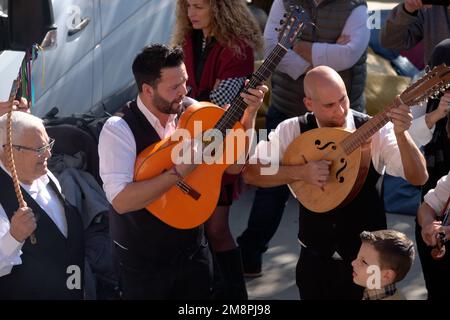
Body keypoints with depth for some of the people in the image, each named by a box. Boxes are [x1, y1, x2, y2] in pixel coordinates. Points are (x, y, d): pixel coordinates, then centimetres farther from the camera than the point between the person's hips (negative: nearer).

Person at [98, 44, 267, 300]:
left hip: (194, 250, 5)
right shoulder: (119, 130, -20)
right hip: (143, 262, -5)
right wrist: (179, 171, -33)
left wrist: (249, 114, -14)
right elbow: (121, 201, -31)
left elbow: (234, 165, -2)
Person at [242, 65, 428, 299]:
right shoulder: (292, 130, -7)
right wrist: (299, 172, -22)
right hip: (316, 260, 1)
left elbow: (418, 178, -19)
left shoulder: (375, 131, -11)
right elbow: (251, 173, -7)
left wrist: (401, 133, -35)